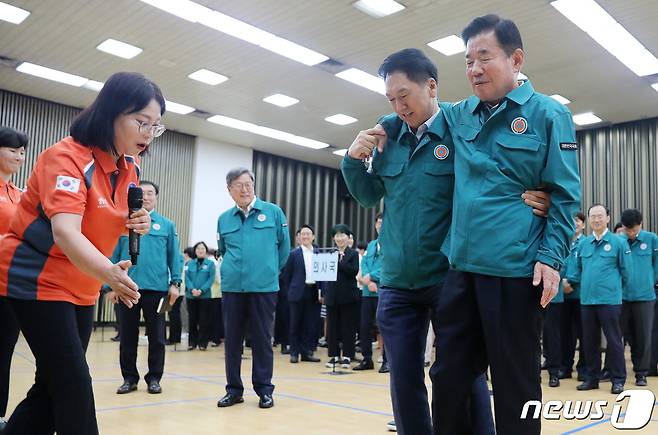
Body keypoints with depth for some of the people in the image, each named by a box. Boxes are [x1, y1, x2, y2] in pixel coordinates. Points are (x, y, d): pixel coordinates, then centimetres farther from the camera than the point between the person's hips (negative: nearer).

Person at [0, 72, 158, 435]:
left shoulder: (131, 167, 2)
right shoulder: (67, 156, -21)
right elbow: (64, 231, -35)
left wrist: (138, 225, -9)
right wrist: (108, 273, -53)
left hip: (82, 288, 8)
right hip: (37, 280, -7)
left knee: (53, 387, 12)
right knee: (74, 387, -9)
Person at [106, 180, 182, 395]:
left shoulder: (167, 225, 7)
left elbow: (174, 256, 5)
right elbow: (114, 256, 7)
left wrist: (175, 283, -3)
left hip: (156, 288, -1)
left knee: (156, 336, 5)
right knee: (127, 336, 8)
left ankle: (154, 378, 16)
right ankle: (129, 378, 20)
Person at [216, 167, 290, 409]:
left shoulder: (273, 212, 0)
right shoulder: (224, 219, 7)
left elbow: (284, 247, 7)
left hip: (264, 287, -2)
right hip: (232, 286, 3)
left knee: (262, 339, 4)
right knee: (232, 339, 7)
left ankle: (264, 389, 15)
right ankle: (234, 389, 20)